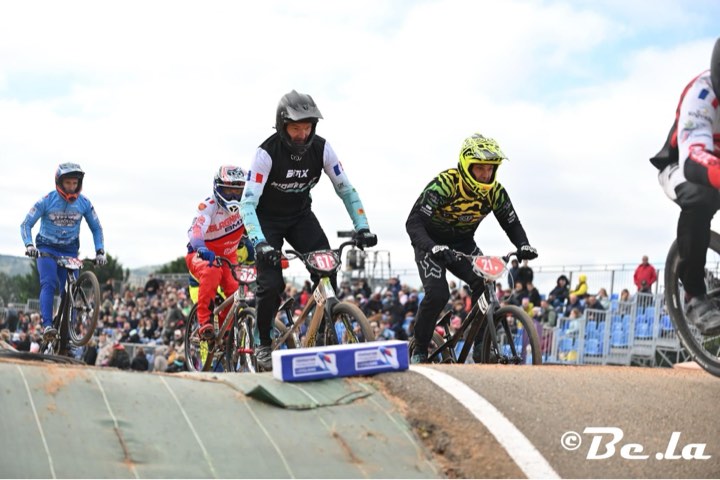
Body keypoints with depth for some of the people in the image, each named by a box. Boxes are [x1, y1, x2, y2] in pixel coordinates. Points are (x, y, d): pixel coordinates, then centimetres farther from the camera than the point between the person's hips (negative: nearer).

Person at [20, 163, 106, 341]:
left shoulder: (84, 203, -6)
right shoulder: (47, 201, -13)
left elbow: (96, 228, 4)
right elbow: (26, 224, -11)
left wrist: (100, 252, -8)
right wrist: (29, 245, -29)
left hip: (70, 251, 3)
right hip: (46, 249, -2)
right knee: (49, 283, -25)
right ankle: (47, 325, -33)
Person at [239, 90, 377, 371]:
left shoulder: (320, 148, -17)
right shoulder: (267, 152, -27)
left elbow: (345, 189, -10)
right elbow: (248, 203, -32)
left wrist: (362, 227, -22)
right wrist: (259, 243, -45)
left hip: (301, 216, 3)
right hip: (268, 219, -3)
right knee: (271, 284, -16)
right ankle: (264, 345, 5)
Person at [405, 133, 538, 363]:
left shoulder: (495, 191, -16)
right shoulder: (444, 184, -31)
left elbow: (512, 223, -2)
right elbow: (414, 222, -35)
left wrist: (523, 245, -23)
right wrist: (433, 248, -52)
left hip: (463, 244, 4)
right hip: (432, 243, -4)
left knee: (486, 286, -18)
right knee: (437, 294, -24)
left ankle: (482, 346, -3)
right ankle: (419, 350, -4)